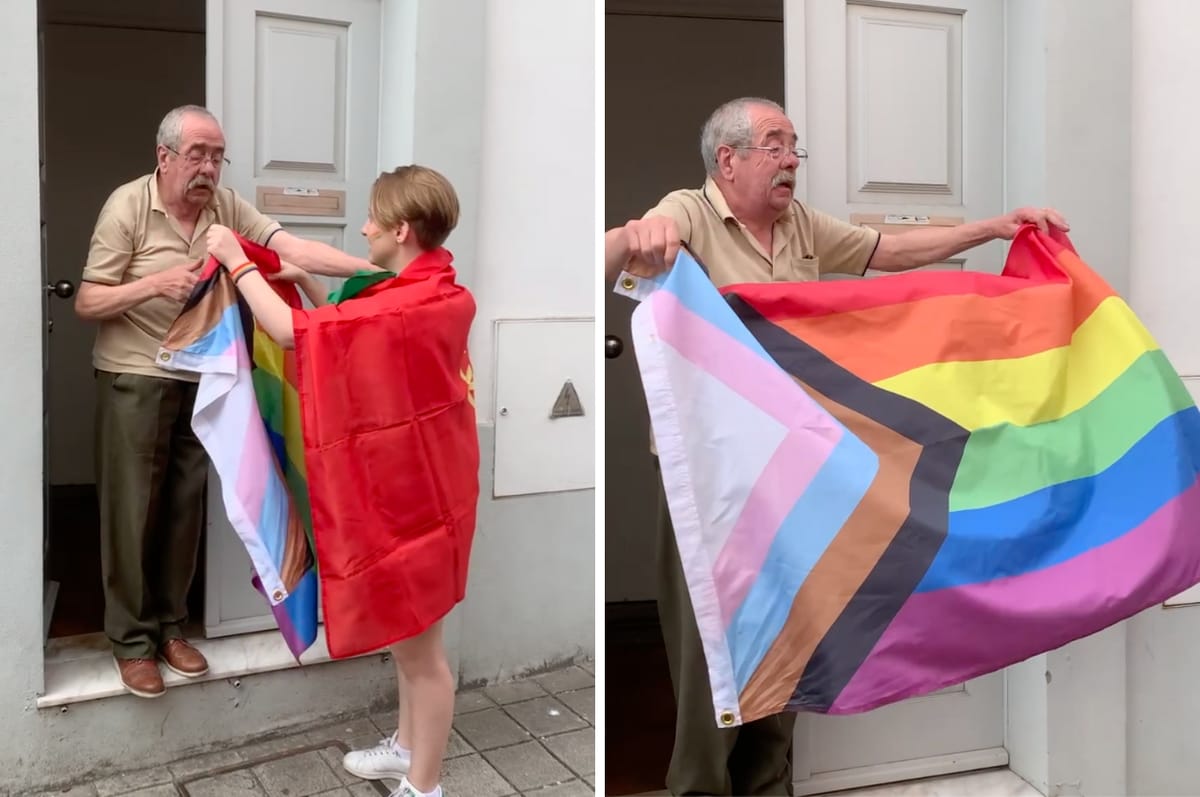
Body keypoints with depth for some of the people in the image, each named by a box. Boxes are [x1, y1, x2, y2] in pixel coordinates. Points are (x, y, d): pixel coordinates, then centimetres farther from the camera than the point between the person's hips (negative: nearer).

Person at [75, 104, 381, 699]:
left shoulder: (227, 206, -1)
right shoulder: (127, 207, -11)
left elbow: (292, 248, -15)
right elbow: (86, 303, -10)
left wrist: (370, 269, -29)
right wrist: (154, 283, -26)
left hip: (199, 379, 4)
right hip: (134, 379, -4)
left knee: (185, 507, 11)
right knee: (133, 508, 1)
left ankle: (170, 626, 25)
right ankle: (131, 639, 15)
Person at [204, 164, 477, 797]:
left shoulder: (398, 309, -27)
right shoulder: (444, 295, 2)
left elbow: (290, 331, -20)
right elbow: (350, 328, 14)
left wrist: (237, 259, -8)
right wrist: (305, 281, 9)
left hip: (408, 492, -9)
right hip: (417, 483, 9)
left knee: (418, 646, 5)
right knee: (408, 635, 23)